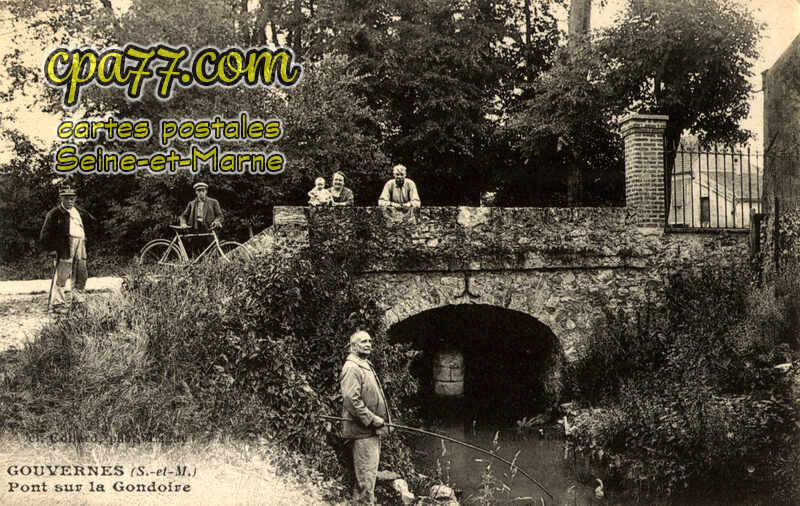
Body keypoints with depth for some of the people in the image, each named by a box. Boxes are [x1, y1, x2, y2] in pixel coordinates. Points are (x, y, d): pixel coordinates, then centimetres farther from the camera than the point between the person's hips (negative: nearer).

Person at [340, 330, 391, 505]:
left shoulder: (366, 365, 19)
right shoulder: (352, 368, -15)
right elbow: (351, 399, -24)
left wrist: (381, 419, 16)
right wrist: (372, 419, -21)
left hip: (372, 430, 10)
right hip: (362, 431, -10)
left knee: (369, 472, 17)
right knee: (367, 473, -7)